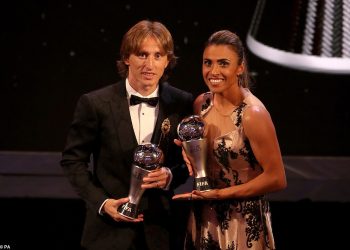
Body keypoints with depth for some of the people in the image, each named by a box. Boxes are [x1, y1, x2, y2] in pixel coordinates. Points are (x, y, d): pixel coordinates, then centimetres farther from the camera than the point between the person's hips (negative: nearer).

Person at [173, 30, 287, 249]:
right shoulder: (201, 104, -2)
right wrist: (189, 152, -7)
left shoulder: (252, 114, -21)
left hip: (244, 222, -6)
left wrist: (219, 194, -18)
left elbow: (277, 179, -17)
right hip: (204, 218, 6)